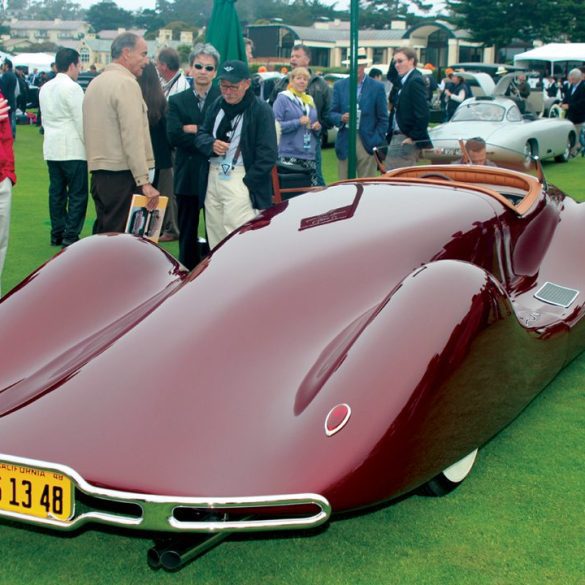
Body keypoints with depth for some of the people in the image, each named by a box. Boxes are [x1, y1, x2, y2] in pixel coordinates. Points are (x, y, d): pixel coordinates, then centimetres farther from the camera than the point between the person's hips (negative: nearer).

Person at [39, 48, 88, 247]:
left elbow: (44, 118, 17)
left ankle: (57, 234, 13)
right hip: (73, 148, -8)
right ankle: (71, 235, -6)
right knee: (77, 193, -4)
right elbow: (81, 120, -13)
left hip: (51, 148, 8)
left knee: (56, 192, 10)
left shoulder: (45, 88, 11)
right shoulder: (72, 88, -12)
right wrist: (89, 144, -6)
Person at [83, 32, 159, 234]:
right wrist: (145, 182, -19)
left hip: (98, 172, 9)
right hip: (122, 175, -9)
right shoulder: (126, 83, -11)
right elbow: (133, 137, -18)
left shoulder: (95, 83, 16)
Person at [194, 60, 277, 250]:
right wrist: (212, 144, -6)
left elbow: (267, 156, -10)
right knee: (215, 237, 10)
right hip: (214, 176, 7)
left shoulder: (261, 110, -7)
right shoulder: (217, 105, 13)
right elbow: (200, 135, 17)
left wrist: (247, 183, -14)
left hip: (241, 179, -7)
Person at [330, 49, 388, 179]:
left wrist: (377, 142, -5)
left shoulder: (377, 87, 4)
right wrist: (341, 118, -13)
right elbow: (332, 113, 9)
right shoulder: (339, 86, 10)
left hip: (367, 144, -2)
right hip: (345, 143, 2)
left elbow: (383, 119, 4)